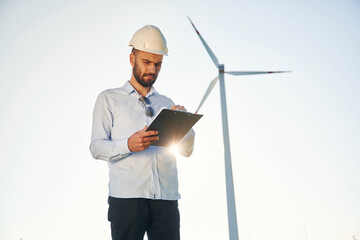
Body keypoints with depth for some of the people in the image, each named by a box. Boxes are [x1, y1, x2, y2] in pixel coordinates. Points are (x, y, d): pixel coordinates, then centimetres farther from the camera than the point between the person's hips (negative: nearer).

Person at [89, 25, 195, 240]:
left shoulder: (166, 103, 21)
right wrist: (128, 145, -18)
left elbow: (187, 150, 14)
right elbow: (97, 147, 0)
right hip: (126, 197, -3)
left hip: (166, 198, 3)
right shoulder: (109, 99, 12)